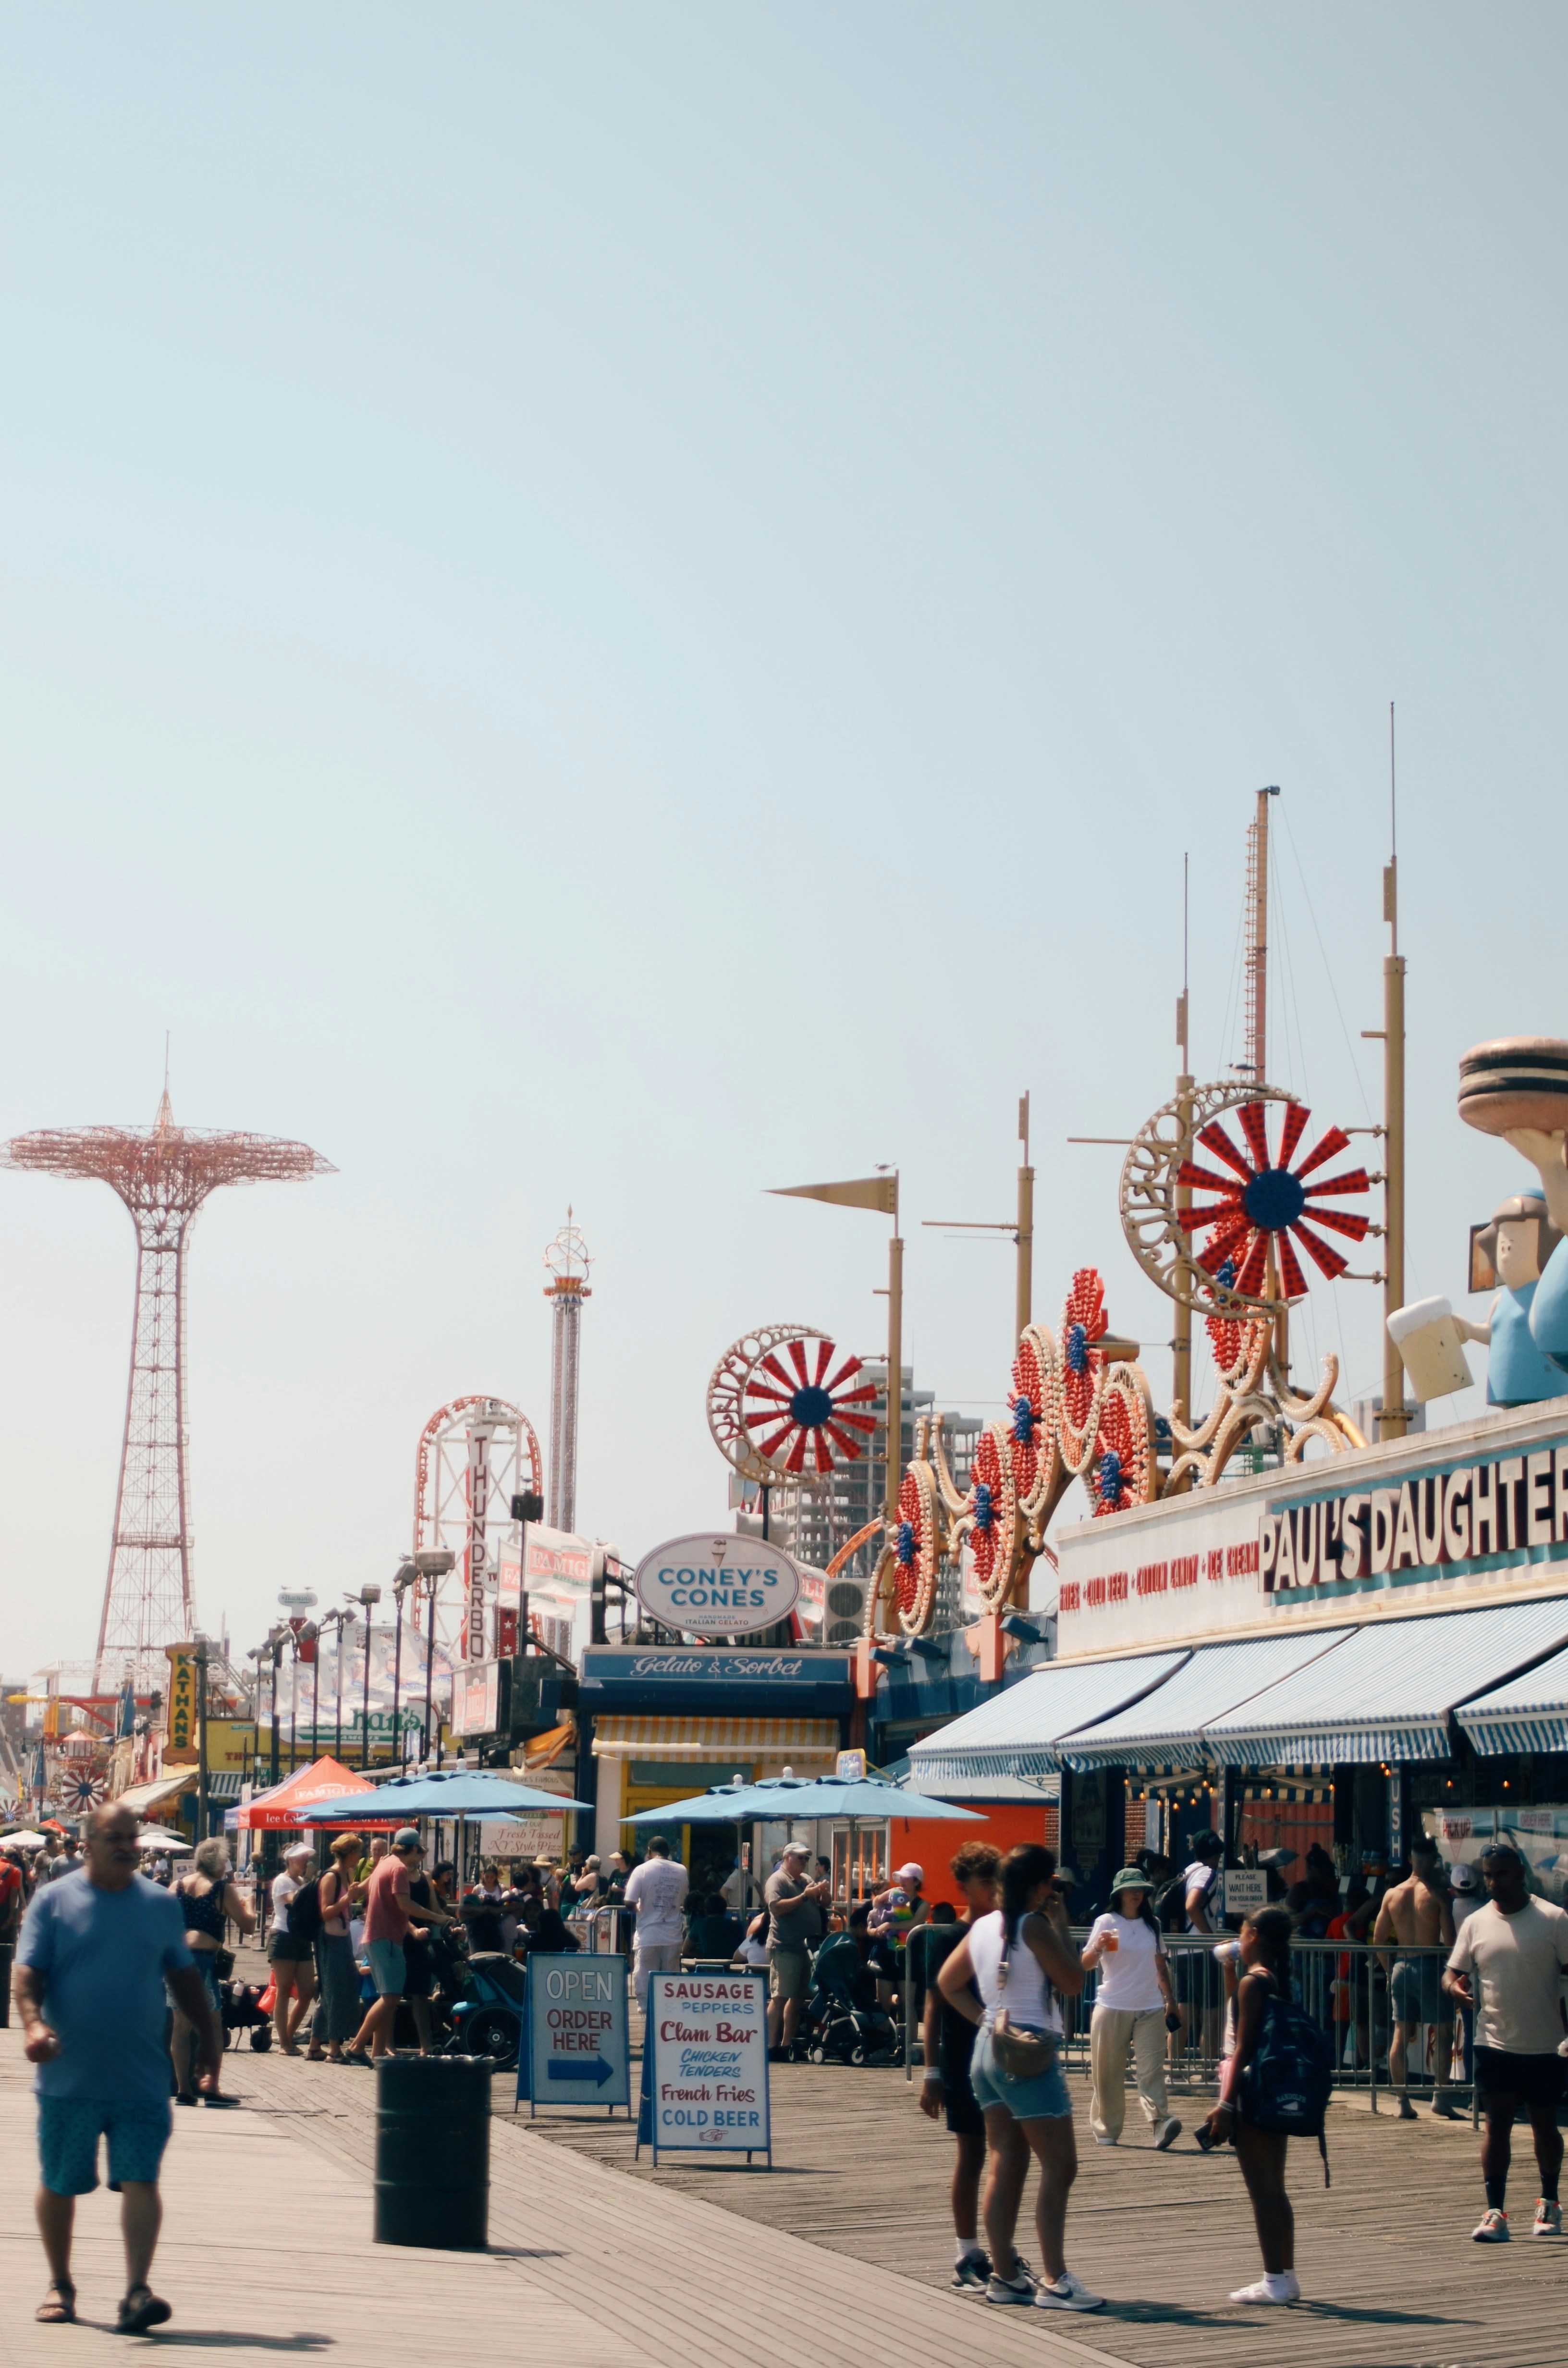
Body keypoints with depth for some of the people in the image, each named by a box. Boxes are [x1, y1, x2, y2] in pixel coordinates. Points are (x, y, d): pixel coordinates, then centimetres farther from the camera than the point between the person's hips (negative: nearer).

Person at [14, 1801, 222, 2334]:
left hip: (141, 2080, 1)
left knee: (140, 2181, -10)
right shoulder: (54, 1901, 1)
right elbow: (28, 1975, -5)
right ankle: (60, 2285, 28)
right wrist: (33, 2024, -23)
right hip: (70, 2077, -1)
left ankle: (136, 2292, -13)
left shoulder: (161, 1905, 9)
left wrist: (209, 2036, 14)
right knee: (59, 2184, 10)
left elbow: (184, 1978, 18)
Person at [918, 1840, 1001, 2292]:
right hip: (964, 2063, -4)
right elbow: (935, 2005, -4)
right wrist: (931, 2073, -8)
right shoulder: (946, 1938, -3)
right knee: (970, 2157, 1)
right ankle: (967, 2256, 7)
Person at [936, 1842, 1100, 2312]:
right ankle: (1055, 2281, -8)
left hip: (989, 2047, 9)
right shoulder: (1035, 1925, -13)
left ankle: (1004, 2274, 12)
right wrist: (1062, 1924, -2)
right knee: (1059, 2166, -5)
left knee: (1005, 2165, 11)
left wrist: (984, 2018, 11)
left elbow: (947, 1982, 18)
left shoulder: (982, 1926, 10)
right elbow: (1073, 1983, -7)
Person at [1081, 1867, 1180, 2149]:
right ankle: (1106, 2131, 10)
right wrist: (1098, 1948, -25)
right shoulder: (1106, 1923, 1)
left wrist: (1169, 1998, 18)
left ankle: (1160, 2122, -25)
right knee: (1108, 2073, 1)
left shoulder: (1151, 1924, 13)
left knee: (1151, 2068, -11)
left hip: (1151, 2009, 2)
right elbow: (1085, 1965, -5)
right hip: (1112, 2008, -2)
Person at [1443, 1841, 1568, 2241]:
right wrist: (1454, 1986, -17)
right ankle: (1495, 2213, -4)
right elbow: (1453, 1971, 8)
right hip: (1495, 2042, 1)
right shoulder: (1475, 1924, 4)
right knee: (1497, 2122, -4)